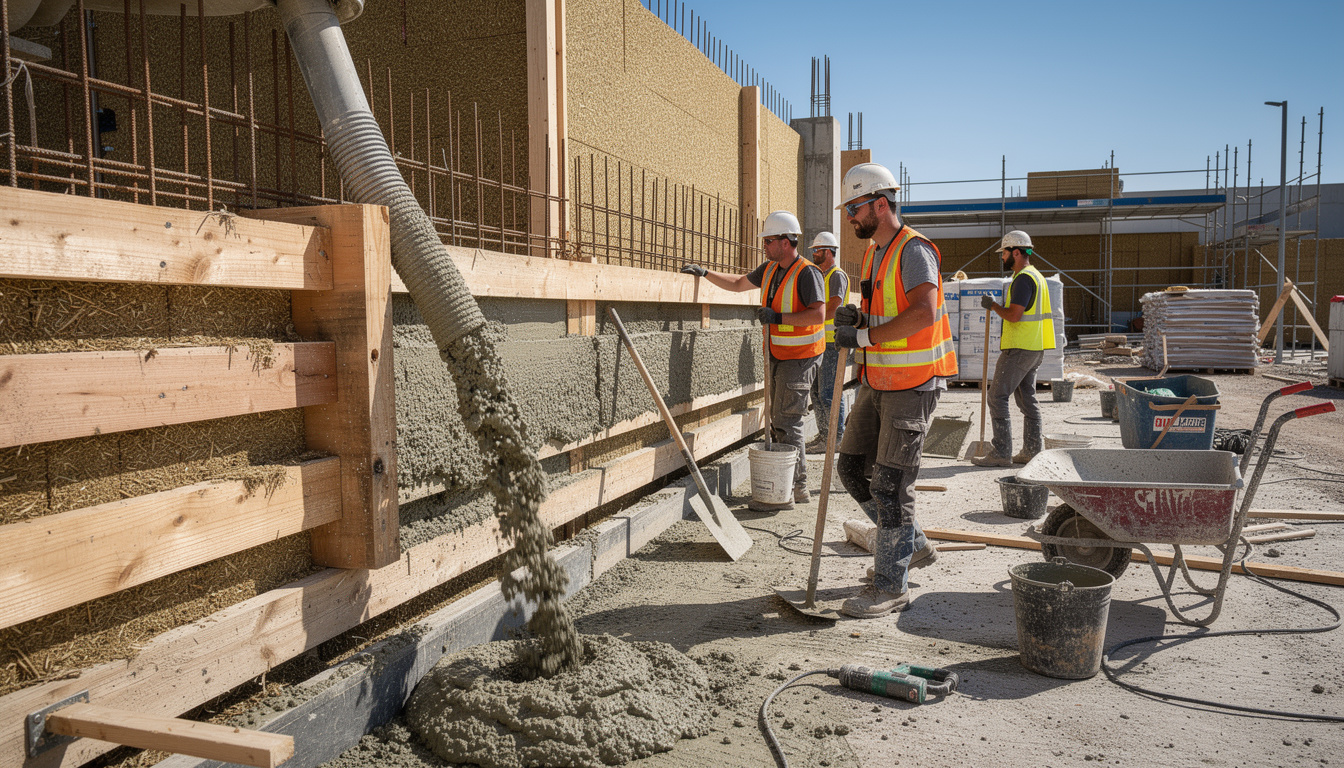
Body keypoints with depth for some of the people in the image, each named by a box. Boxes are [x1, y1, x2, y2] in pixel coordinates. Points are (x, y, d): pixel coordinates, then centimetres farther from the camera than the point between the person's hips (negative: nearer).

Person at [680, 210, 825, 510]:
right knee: (781, 422, 11)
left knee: (787, 423, -9)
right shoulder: (770, 269, 11)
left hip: (800, 358, -9)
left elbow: (818, 314, -24)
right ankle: (799, 485, 20)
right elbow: (738, 283, 24)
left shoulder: (807, 273, -16)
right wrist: (705, 273, 17)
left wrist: (778, 317, -25)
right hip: (778, 357, 9)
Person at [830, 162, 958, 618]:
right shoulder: (873, 254, 14)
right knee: (851, 467, 11)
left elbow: (923, 313, -30)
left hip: (913, 384, -9)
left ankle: (891, 586, 6)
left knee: (891, 482, -6)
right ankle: (911, 545, 28)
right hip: (877, 380, 9)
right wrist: (856, 318, 1)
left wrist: (864, 336, -28)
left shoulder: (913, 250, -15)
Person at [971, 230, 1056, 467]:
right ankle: (1032, 451, 15)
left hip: (1019, 349, -10)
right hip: (1034, 349, 11)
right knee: (1027, 398, 13)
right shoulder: (1036, 276, 18)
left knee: (997, 397, -8)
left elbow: (1014, 315, -23)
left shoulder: (1023, 279, -15)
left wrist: (992, 305, -7)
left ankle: (1001, 453, -9)